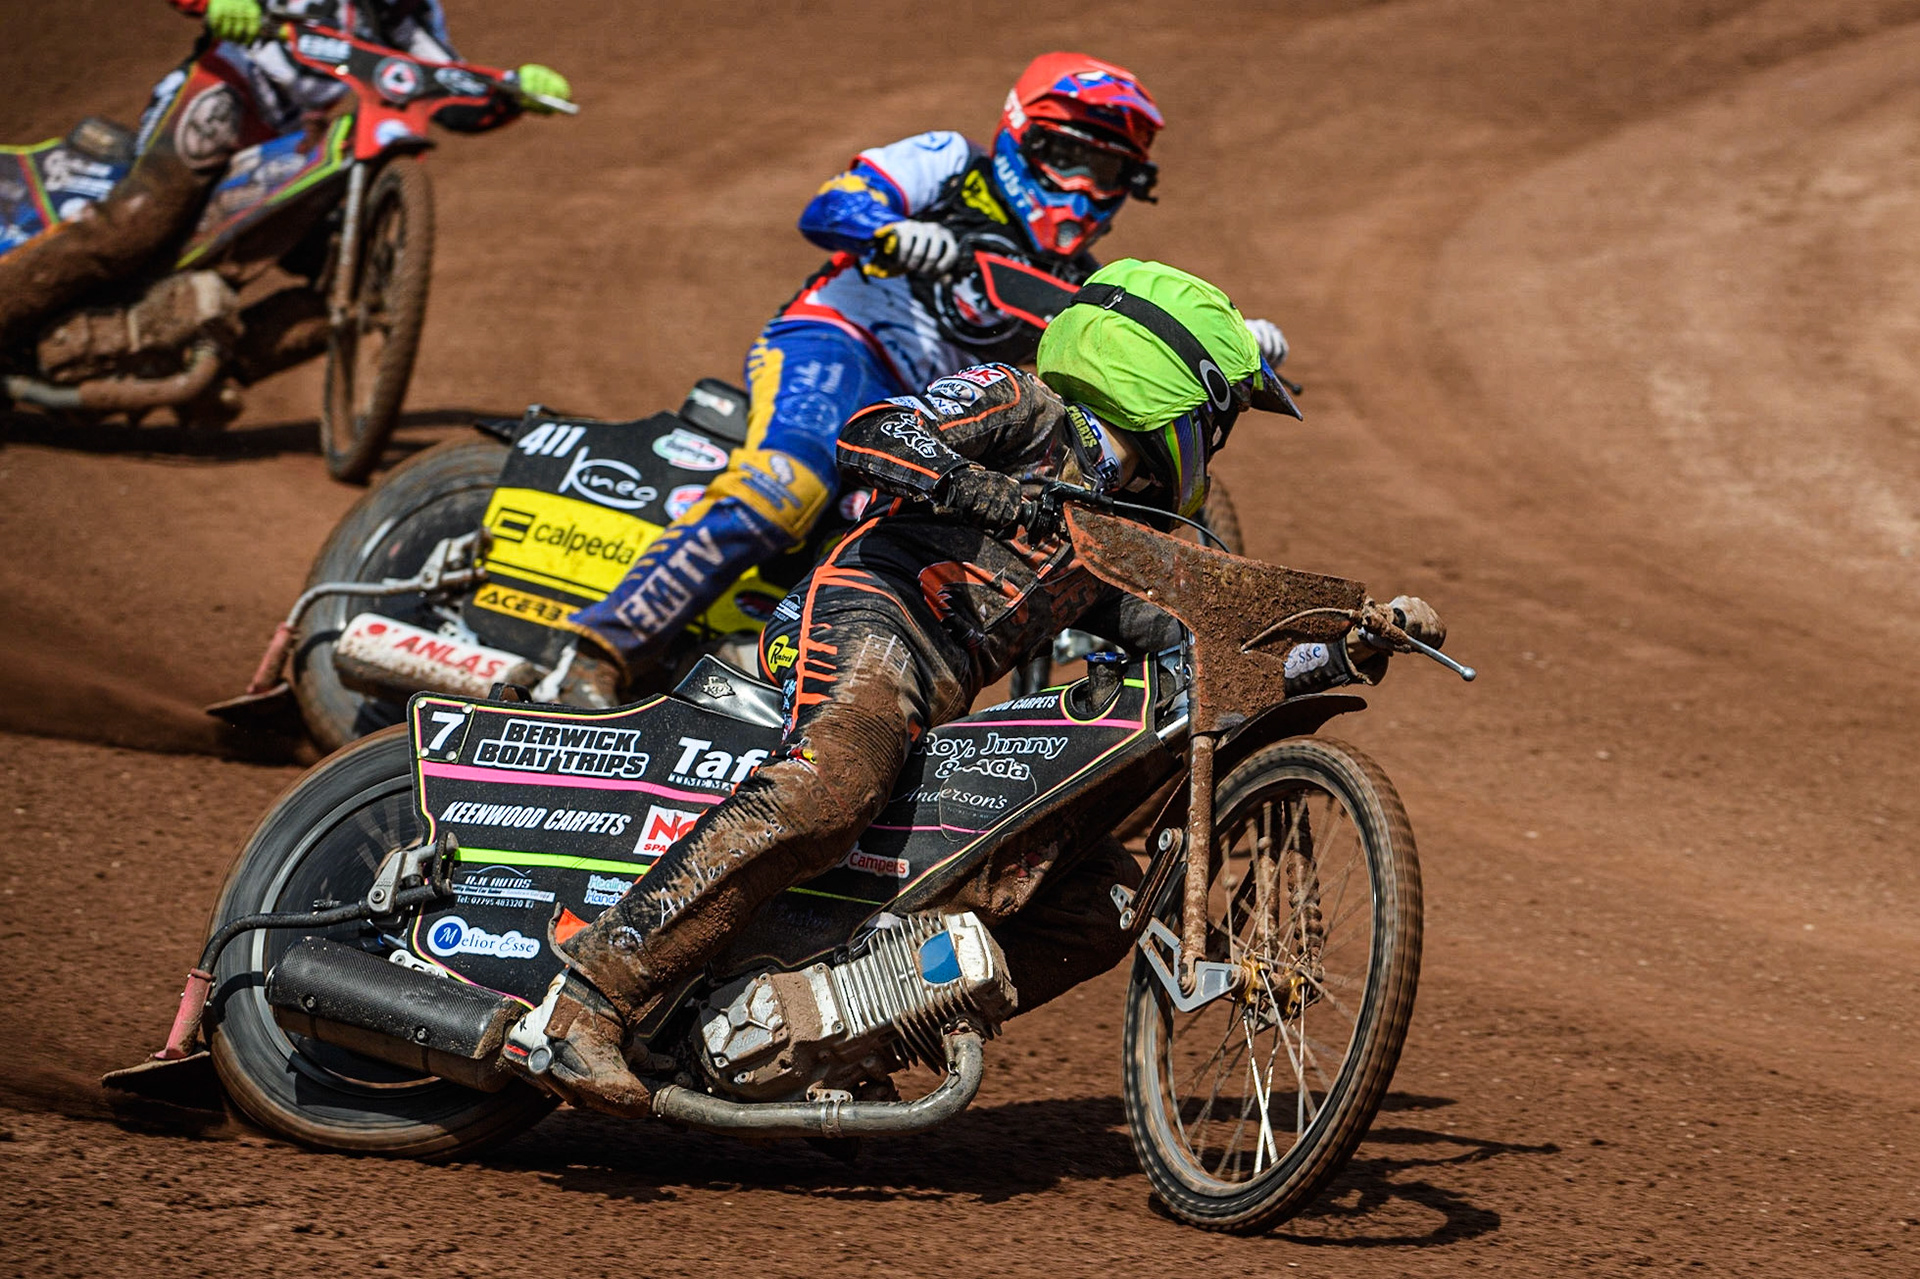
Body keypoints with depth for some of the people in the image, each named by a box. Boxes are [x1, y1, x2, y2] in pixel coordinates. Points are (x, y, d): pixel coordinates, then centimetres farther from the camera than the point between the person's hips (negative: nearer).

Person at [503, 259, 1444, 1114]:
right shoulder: (1022, 408, 8)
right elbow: (869, 436, -8)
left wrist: (1355, 649, 15)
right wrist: (995, 496, -23)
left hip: (954, 711, 9)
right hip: (867, 615, -9)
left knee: (1108, 895, 5)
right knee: (825, 794, -38)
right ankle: (587, 996, -43)